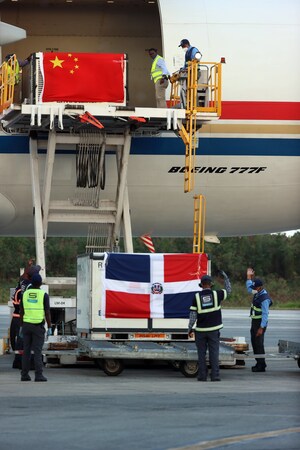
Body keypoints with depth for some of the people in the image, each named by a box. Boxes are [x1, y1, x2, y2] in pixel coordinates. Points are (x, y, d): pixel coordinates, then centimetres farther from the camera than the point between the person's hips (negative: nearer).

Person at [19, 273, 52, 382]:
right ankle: (38, 375, -9)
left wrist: (21, 326, 14)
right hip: (38, 326, -4)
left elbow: (21, 312, 6)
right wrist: (49, 328, -5)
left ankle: (24, 375, 6)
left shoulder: (25, 294, 4)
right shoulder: (44, 295, -8)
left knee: (26, 351, 8)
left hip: (27, 325, 4)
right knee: (37, 351, -4)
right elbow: (47, 313, -10)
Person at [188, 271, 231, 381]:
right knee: (214, 353, 1)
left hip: (201, 330, 0)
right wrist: (225, 277, 25)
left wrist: (190, 329, 1)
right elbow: (228, 290, 16)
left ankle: (202, 376, 5)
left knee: (201, 354, 6)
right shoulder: (216, 294, -3)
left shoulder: (197, 297, -4)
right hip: (213, 329, 0)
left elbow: (193, 314, -5)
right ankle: (215, 376, -3)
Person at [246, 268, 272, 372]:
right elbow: (249, 289, 30)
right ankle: (259, 363, 22)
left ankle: (261, 365, -5)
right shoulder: (257, 293, 6)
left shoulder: (264, 298, -23)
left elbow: (265, 314, -24)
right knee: (254, 342, 14)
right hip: (254, 321, 10)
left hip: (260, 323, -10)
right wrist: (249, 277, 26)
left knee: (259, 344, -8)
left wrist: (261, 328, -26)